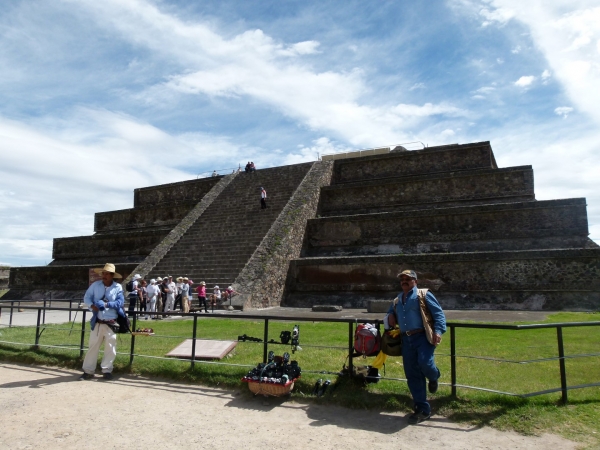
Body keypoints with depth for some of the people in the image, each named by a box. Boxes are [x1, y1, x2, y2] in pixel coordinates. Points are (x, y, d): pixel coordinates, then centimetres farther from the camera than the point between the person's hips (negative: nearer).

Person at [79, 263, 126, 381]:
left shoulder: (118, 287, -3)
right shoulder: (95, 285, 2)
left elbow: (120, 302, -10)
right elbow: (86, 297, 1)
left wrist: (106, 304, -22)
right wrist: (92, 305, -20)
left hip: (111, 324, -1)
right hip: (97, 323, 1)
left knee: (110, 348, 6)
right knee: (93, 346, 8)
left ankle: (107, 370, 18)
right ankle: (88, 371, 17)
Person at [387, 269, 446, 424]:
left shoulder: (423, 295, 2)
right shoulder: (397, 300, 20)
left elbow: (438, 313, -5)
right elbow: (390, 313, 36)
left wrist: (438, 331, -19)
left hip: (423, 337, -6)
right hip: (406, 340, 6)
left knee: (425, 363, -27)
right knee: (412, 375, 4)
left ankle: (433, 377, 13)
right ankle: (422, 409, 16)